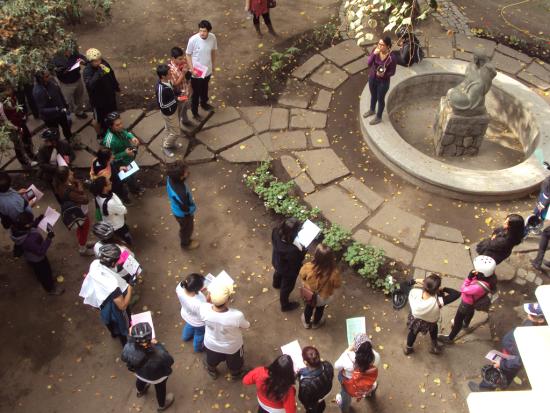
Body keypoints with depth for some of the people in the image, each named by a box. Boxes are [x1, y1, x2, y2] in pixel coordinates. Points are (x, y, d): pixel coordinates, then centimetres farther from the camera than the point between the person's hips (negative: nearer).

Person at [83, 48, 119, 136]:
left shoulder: (104, 63, -13)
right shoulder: (87, 72, -32)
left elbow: (112, 75, 6)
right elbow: (89, 85, -51)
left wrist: (116, 86, 19)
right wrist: (99, 73, -56)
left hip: (110, 94, 6)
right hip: (98, 99, -6)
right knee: (99, 119, 17)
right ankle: (100, 134, 44)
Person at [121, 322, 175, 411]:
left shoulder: (129, 348, -40)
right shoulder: (159, 355, -47)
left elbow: (123, 357, -14)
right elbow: (169, 361, -23)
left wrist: (131, 338, -10)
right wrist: (158, 345, -16)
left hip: (139, 373, 3)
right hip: (156, 377, -3)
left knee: (140, 380, 40)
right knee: (160, 389, 32)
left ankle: (140, 392, 75)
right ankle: (162, 405, 63)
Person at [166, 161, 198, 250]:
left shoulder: (170, 178, -25)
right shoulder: (180, 193, -47)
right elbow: (186, 209, -29)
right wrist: (193, 207, -8)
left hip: (177, 210, 6)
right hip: (183, 214, -6)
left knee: (184, 228, 35)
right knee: (187, 229, 26)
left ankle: (184, 239, 63)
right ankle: (186, 244, 55)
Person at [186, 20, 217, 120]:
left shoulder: (212, 37, -14)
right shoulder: (193, 40, -26)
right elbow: (188, 55, -14)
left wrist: (213, 64, 14)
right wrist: (192, 70, -20)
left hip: (207, 70, 4)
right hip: (196, 72, -4)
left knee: (205, 89, 29)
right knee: (196, 93, 13)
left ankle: (204, 103, 56)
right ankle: (194, 112, 34)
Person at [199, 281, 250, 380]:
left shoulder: (204, 309, -37)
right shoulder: (237, 316, -43)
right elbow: (246, 326, -18)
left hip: (211, 344, 2)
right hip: (232, 347, -2)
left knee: (211, 361, 38)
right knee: (235, 363, 35)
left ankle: (212, 372, 69)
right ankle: (236, 374, 66)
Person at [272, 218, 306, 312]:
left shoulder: (276, 232, -32)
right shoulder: (292, 250, -48)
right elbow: (297, 260, -27)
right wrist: (304, 248, -17)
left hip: (277, 262, 6)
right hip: (288, 270, -6)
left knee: (278, 273, 41)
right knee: (287, 287, 25)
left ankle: (276, 284, 76)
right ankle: (285, 305, 54)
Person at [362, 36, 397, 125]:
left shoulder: (391, 58, -28)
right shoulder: (375, 50, -16)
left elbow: (392, 72, -16)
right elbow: (368, 63, -20)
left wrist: (384, 74, -35)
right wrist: (374, 54, -34)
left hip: (383, 82, -5)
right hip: (372, 78, 5)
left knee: (380, 99, 16)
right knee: (373, 95, 29)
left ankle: (378, 117, 39)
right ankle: (372, 110, 57)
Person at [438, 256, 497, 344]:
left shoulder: (479, 287, -49)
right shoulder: (490, 276, -30)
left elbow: (463, 289, -31)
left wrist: (469, 277, -35)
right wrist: (473, 276, -24)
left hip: (467, 304, -8)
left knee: (458, 320, 19)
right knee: (470, 312, 39)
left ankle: (450, 338, 45)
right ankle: (465, 325, 73)